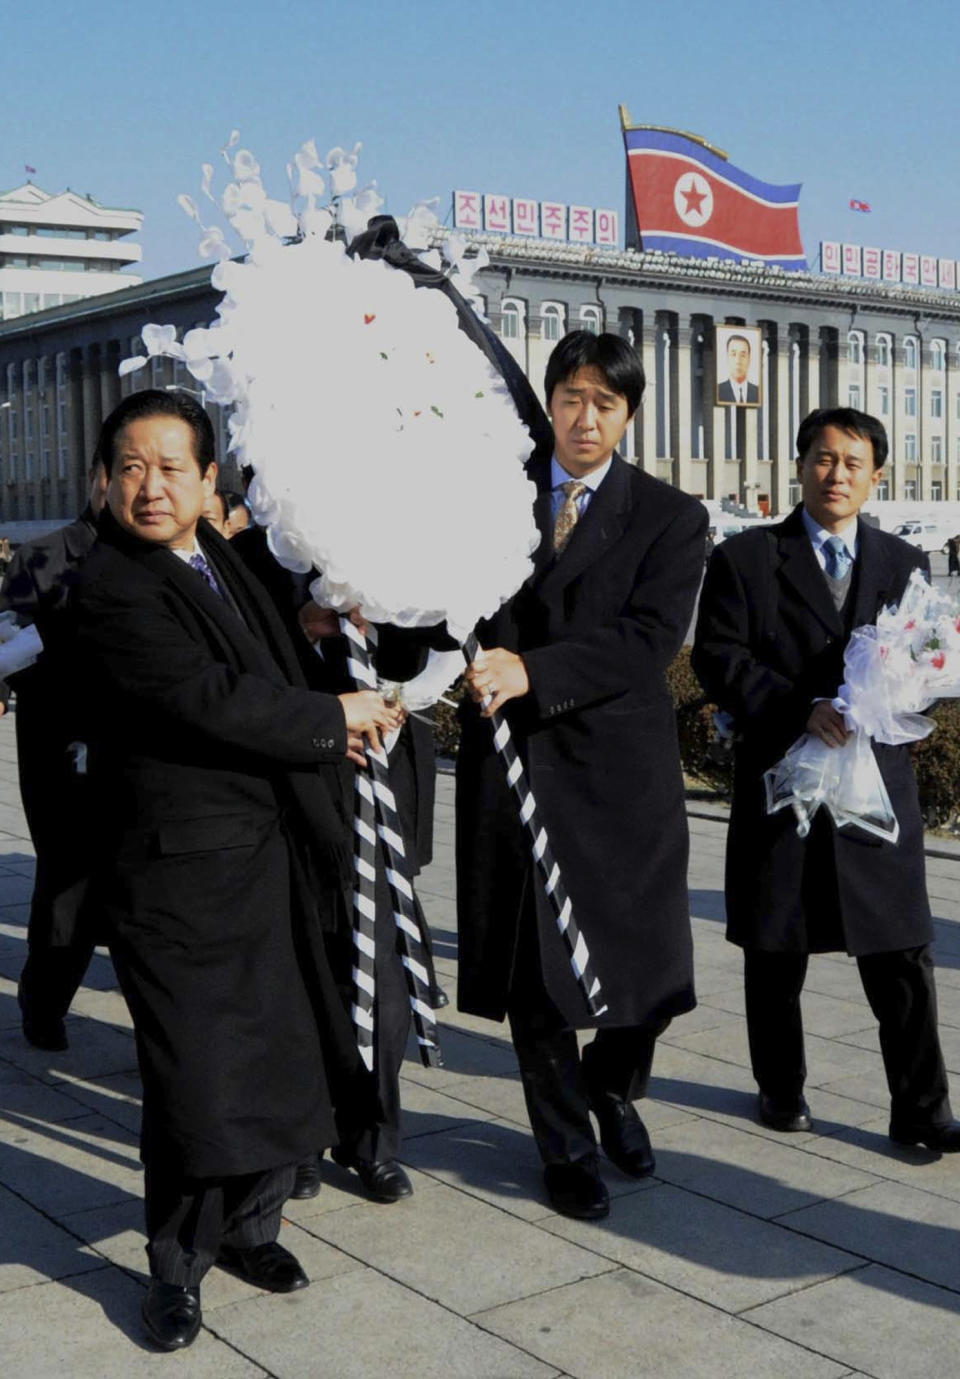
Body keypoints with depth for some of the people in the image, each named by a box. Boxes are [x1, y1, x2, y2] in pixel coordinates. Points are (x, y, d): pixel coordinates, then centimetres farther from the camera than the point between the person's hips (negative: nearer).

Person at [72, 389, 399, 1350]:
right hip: (180, 871, -8)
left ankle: (248, 1224, 34)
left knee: (282, 1055, 14)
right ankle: (176, 1267, 20)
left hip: (267, 856, 8)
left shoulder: (221, 557, 11)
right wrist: (332, 719, -10)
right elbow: (211, 698, -22)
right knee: (198, 1074, 0)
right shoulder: (109, 588, -16)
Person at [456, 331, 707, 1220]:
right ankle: (565, 1147, 28)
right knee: (533, 970, 8)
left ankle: (612, 1089, 39)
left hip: (620, 765, 0)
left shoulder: (670, 516, 2)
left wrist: (533, 670, -22)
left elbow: (651, 637, -11)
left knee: (645, 969, 5)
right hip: (512, 757, 1)